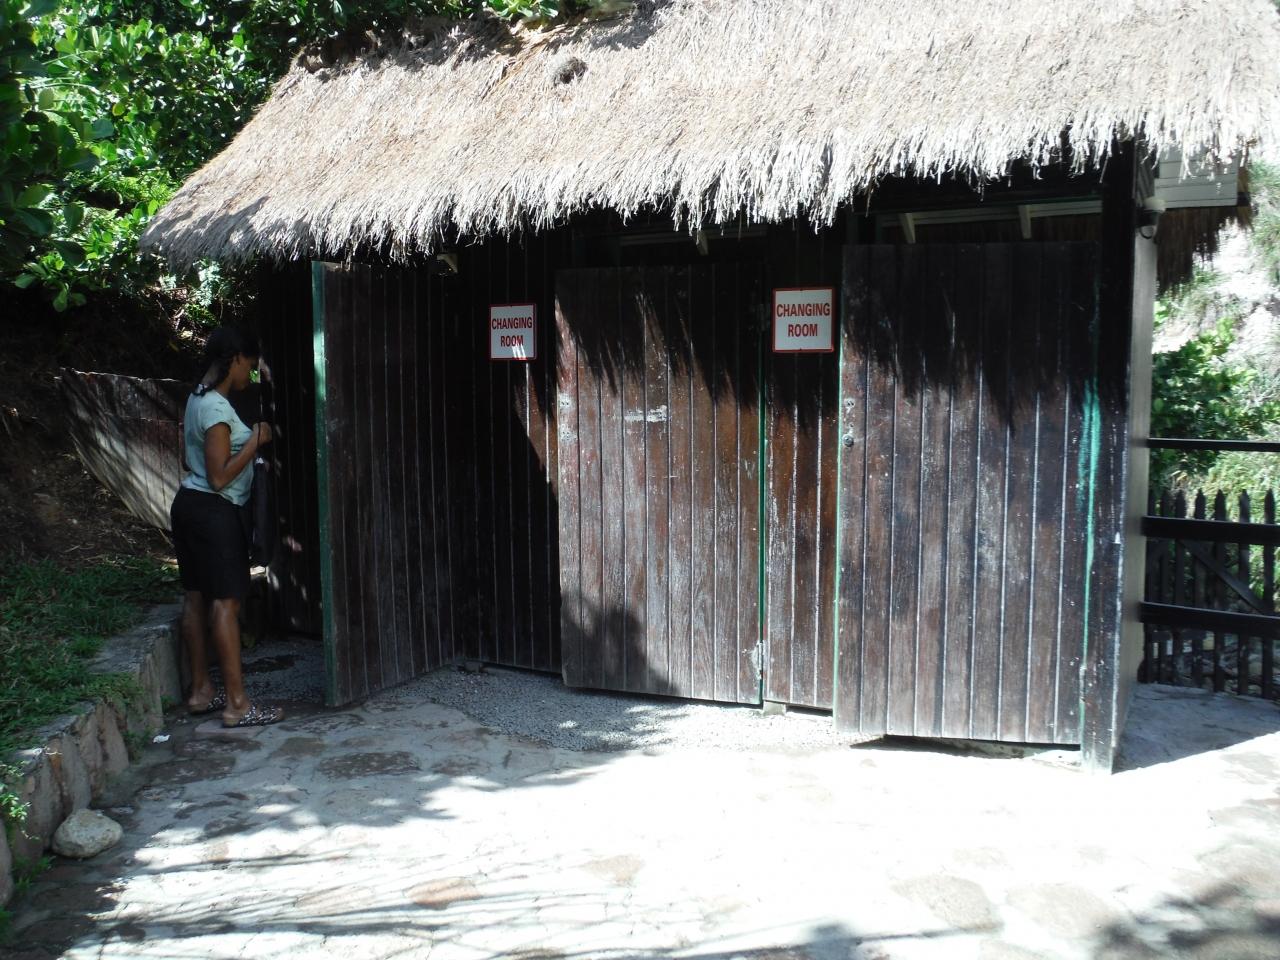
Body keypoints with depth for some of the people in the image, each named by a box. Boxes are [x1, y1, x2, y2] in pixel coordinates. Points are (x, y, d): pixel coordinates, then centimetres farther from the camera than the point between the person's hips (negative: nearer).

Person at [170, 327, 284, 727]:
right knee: (226, 602, -8)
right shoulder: (217, 408, -18)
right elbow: (220, 477, -21)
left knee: (196, 599, 13)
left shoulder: (198, 399, 12)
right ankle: (237, 704, -4)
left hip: (189, 503, 10)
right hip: (214, 512, -10)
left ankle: (201, 690, 23)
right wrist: (255, 441, -15)